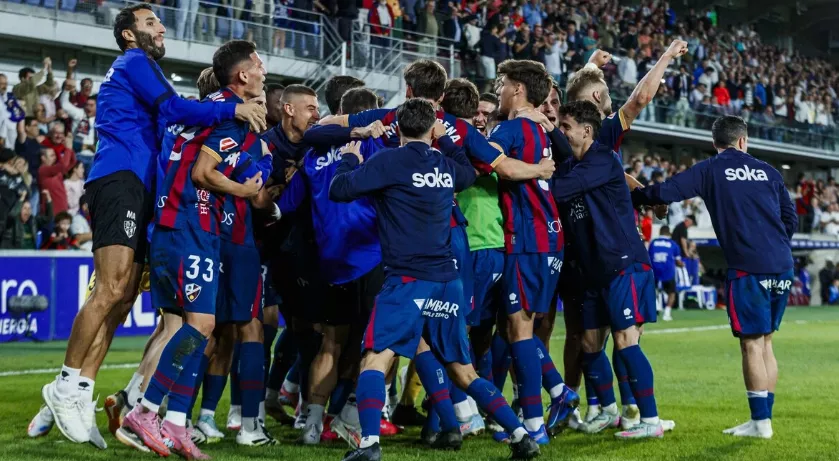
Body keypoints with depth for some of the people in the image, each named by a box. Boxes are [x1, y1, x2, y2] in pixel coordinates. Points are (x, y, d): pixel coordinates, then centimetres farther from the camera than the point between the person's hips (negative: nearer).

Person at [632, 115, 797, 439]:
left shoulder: (710, 170, 3)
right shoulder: (766, 171, 15)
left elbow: (665, 193, -5)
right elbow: (791, 219, 18)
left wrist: (633, 194, 13)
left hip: (748, 268, -5)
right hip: (782, 268, 5)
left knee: (752, 343, 0)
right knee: (765, 341, 13)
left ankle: (760, 422, 0)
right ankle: (765, 416, 15)